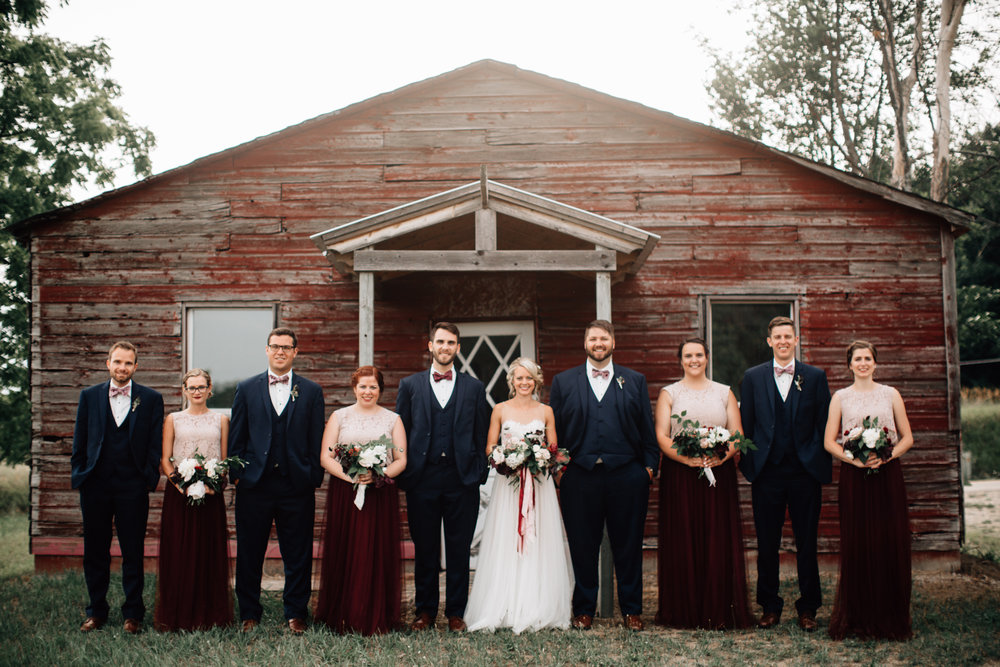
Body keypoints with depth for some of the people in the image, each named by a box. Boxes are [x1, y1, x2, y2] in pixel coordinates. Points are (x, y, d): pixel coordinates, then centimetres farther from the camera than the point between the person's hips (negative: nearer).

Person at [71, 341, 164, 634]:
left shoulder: (151, 399, 4)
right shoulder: (89, 396, 9)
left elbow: (155, 444, 2)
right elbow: (80, 441, 10)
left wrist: (150, 478, -6)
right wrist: (78, 475, 4)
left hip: (133, 486, -2)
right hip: (96, 484, 2)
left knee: (133, 552, 3)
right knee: (95, 552, 8)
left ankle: (133, 613, 12)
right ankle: (96, 611, 20)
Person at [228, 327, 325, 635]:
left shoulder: (311, 392, 7)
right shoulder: (247, 389, 9)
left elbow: (316, 440, 5)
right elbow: (236, 437, 8)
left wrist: (315, 478, -1)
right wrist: (236, 474, 0)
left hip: (296, 484, 0)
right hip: (255, 483, 1)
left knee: (298, 555, 5)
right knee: (249, 554, 7)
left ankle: (295, 614, 15)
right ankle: (249, 614, 18)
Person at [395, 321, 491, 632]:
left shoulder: (474, 388, 9)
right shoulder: (410, 385, 9)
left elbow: (482, 435, 8)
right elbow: (401, 432, 7)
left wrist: (480, 474, 0)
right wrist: (401, 475, 0)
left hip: (462, 478, 0)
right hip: (422, 478, 0)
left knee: (459, 549, 4)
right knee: (424, 549, 6)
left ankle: (456, 612, 14)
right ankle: (425, 611, 16)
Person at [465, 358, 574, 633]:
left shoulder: (546, 411, 9)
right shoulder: (500, 410, 7)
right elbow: (489, 448, 7)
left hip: (539, 484, 1)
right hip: (508, 483, -1)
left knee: (538, 545, -1)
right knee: (506, 545, -4)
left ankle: (538, 609, 4)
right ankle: (506, 608, 0)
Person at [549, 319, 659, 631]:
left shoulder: (635, 381, 11)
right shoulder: (563, 381, 10)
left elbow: (647, 429, 9)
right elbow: (555, 430, 8)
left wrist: (649, 466, 1)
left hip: (626, 475, 0)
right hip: (580, 477, 0)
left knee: (628, 546, 6)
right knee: (582, 547, 5)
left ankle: (631, 609, 17)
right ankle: (584, 609, 17)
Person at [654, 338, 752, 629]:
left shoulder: (724, 393, 13)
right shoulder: (669, 393, 9)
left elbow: (737, 435, 6)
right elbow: (661, 436, -1)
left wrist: (721, 457, -14)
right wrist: (687, 458, -17)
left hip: (719, 474, 1)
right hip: (679, 476, -1)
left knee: (718, 542, -1)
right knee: (682, 542, -2)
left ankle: (718, 611, 5)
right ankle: (684, 612, 5)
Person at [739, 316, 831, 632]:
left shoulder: (815, 377, 5)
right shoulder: (752, 377, 7)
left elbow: (825, 426, 4)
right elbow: (745, 426, 7)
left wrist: (823, 468, -2)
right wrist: (748, 468, 1)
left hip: (805, 472, 0)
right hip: (767, 473, 1)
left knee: (807, 543, 5)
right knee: (767, 545, 6)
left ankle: (808, 608, 16)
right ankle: (769, 606, 18)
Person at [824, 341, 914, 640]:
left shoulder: (891, 395, 10)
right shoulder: (841, 397, 7)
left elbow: (907, 438, 8)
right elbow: (829, 442, 4)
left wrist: (886, 457, -10)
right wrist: (855, 459, -13)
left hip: (888, 475, 1)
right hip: (854, 476, -1)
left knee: (891, 546, -2)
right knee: (856, 546, -3)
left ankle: (890, 620, 8)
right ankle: (859, 619, 7)